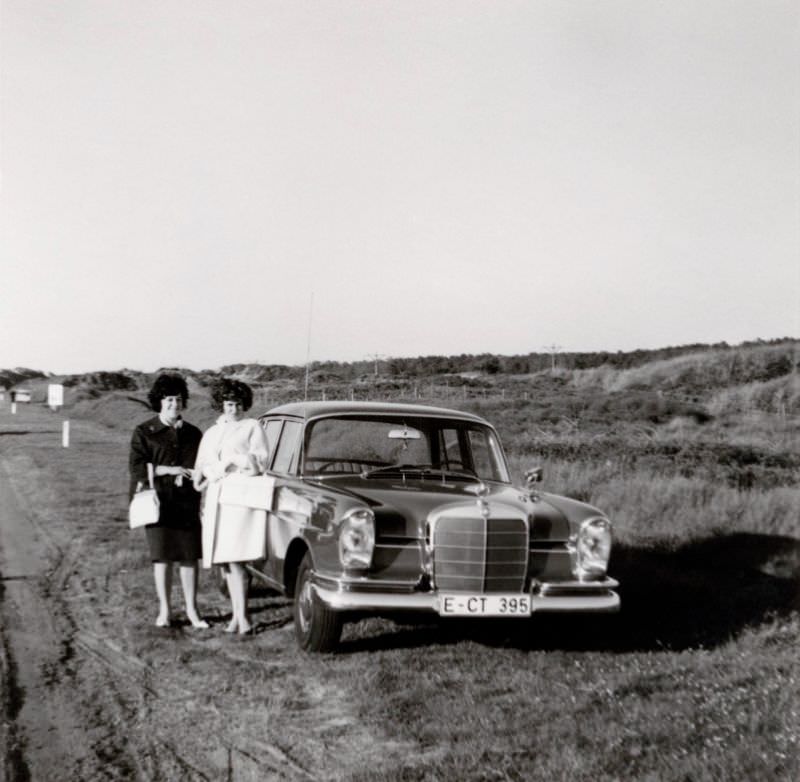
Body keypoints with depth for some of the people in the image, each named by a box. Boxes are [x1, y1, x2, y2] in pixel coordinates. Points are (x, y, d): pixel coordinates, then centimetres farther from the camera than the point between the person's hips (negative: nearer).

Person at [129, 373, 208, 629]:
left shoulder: (193, 434, 14)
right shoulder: (144, 432, 4)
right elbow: (137, 467, -5)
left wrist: (197, 475, -7)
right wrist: (170, 470, -14)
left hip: (188, 503, 3)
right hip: (158, 502, -2)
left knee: (189, 556, 2)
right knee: (162, 557, 0)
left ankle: (191, 610, 11)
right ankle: (164, 610, 12)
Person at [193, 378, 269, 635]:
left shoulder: (252, 427, 6)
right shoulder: (210, 434, 22)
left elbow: (260, 463, -2)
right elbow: (201, 468, 23)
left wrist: (227, 463, -6)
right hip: (216, 500, 6)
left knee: (235, 559, -15)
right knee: (226, 561, 5)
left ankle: (241, 615, -13)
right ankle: (237, 613, 13)